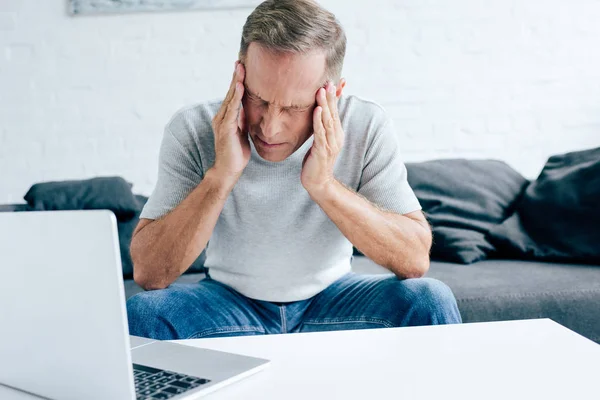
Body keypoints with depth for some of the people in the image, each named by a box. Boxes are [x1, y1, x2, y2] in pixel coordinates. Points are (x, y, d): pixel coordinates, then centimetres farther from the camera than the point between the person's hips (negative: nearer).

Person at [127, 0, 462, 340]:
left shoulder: (367, 129, -18)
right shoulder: (192, 131, -19)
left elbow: (416, 260, -23)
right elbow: (148, 273, -24)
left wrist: (324, 186, -35)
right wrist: (221, 175, -35)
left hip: (332, 299, 1)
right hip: (230, 299, 0)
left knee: (430, 300, -24)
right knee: (143, 312, -27)